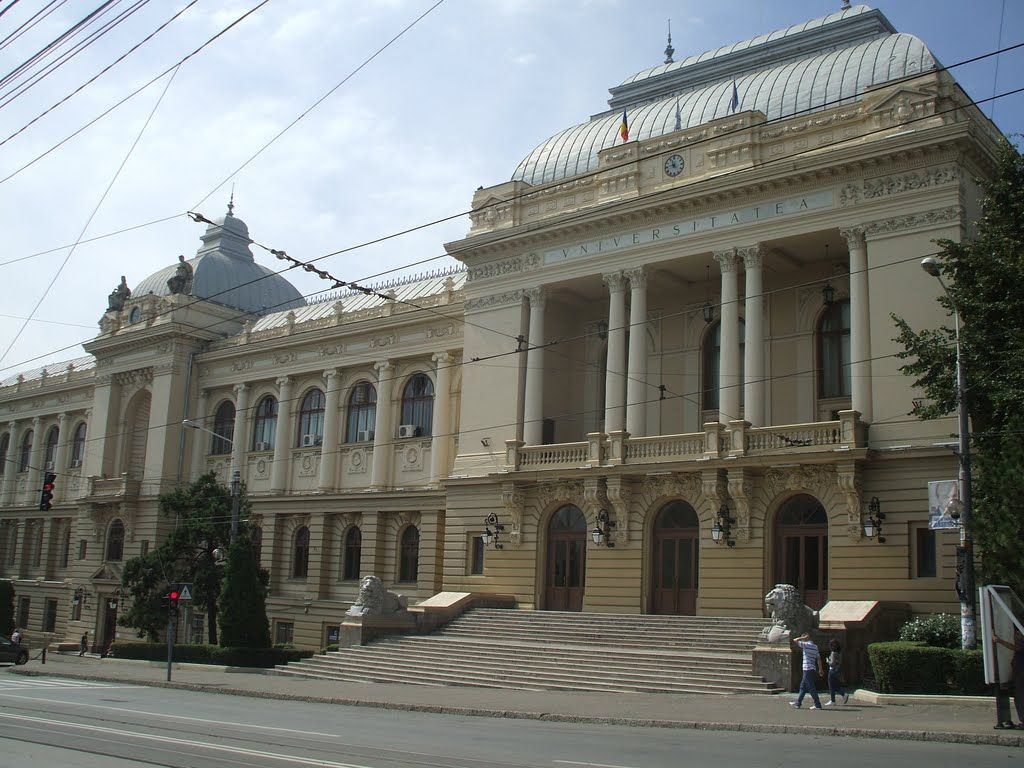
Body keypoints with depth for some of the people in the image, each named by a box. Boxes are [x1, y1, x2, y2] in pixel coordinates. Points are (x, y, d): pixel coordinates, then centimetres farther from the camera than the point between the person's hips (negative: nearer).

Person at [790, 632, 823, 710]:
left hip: (808, 669, -9)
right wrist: (820, 669, 15)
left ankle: (818, 705, -3)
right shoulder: (815, 646, 12)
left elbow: (795, 640, -11)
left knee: (811, 688, -4)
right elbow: (819, 658, 12)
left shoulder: (806, 645, -11)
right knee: (803, 687, 14)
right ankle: (798, 703, 19)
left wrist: (804, 637, -2)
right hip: (813, 669, 9)